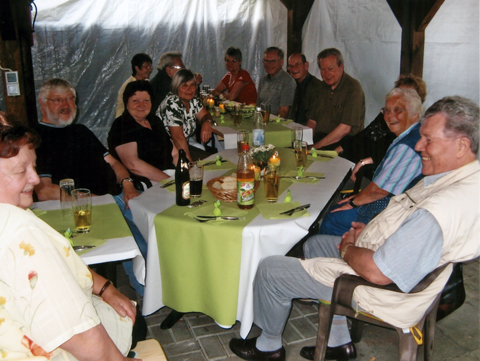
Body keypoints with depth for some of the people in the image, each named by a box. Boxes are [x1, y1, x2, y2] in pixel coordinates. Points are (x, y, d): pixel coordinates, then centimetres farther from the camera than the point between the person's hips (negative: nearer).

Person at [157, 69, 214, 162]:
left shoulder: (193, 100, 3)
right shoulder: (172, 103, -23)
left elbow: (205, 116, 11)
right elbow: (178, 137, -27)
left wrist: (207, 123, -15)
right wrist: (190, 162, -29)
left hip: (187, 143, 8)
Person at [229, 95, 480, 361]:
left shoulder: (447, 206, -35)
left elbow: (378, 272, -33)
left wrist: (348, 248, -12)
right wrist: (371, 230, 2)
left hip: (381, 289, -10)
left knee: (270, 270, -3)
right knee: (314, 244, 29)